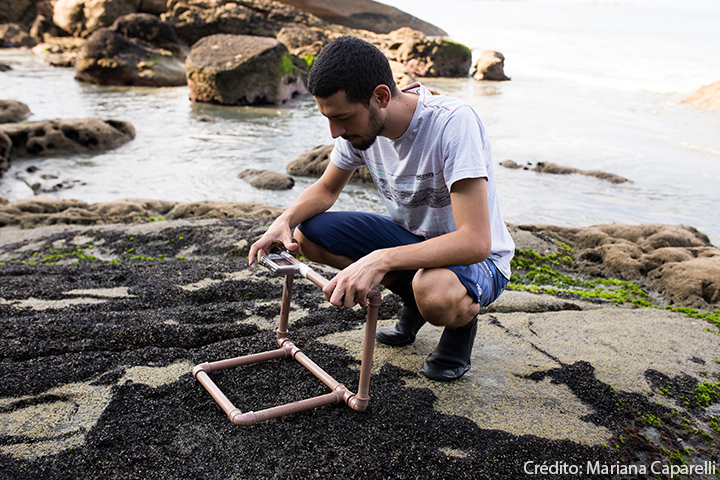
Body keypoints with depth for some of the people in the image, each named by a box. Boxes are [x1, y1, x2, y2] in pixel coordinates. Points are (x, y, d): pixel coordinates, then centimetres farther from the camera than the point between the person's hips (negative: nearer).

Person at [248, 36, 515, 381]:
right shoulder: (361, 122, -11)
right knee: (308, 234, -10)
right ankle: (412, 297, 7)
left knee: (435, 295, -41)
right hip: (409, 236, 7)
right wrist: (286, 220, -16)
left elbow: (476, 242, -37)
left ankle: (463, 318, -1)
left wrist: (380, 260, -46)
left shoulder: (454, 123, -31)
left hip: (479, 260, -6)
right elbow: (326, 190, 6)